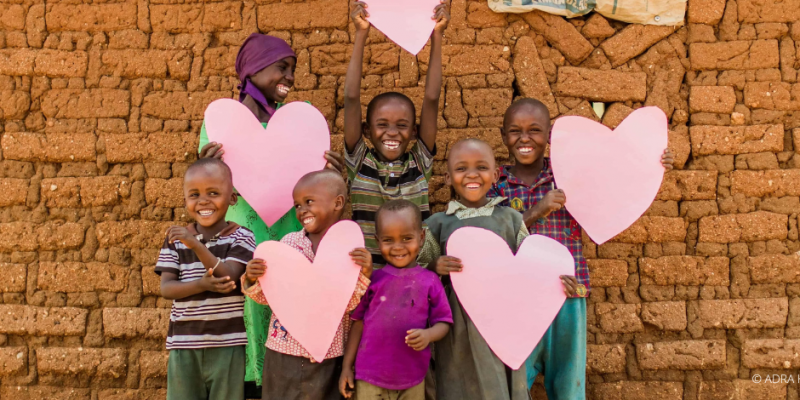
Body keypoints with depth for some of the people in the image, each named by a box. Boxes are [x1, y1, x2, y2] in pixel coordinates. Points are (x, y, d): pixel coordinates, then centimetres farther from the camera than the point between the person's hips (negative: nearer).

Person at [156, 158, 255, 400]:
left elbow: (228, 276, -17)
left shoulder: (240, 237, -4)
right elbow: (166, 288, -3)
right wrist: (201, 284, -22)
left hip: (227, 345, -2)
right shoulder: (176, 238, 4)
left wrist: (196, 245, -28)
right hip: (184, 345, 3)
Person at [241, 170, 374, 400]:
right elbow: (267, 296, 5)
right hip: (283, 350, 2)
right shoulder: (288, 242, 0)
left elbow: (351, 304, -10)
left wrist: (364, 274, -25)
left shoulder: (352, 250, -6)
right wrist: (252, 279, -14)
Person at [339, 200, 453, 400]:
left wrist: (429, 334, -21)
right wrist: (346, 366, 4)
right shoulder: (373, 279, -3)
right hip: (370, 376, 0)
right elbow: (358, 322, 3)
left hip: (413, 378, 0)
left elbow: (443, 322, 0)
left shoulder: (430, 281, -4)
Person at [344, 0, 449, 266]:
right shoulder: (359, 162, 1)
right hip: (366, 270, -1)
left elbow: (431, 98, -3)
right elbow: (351, 97, -6)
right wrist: (361, 35, -9)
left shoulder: (420, 162, 3)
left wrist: (436, 36, -6)